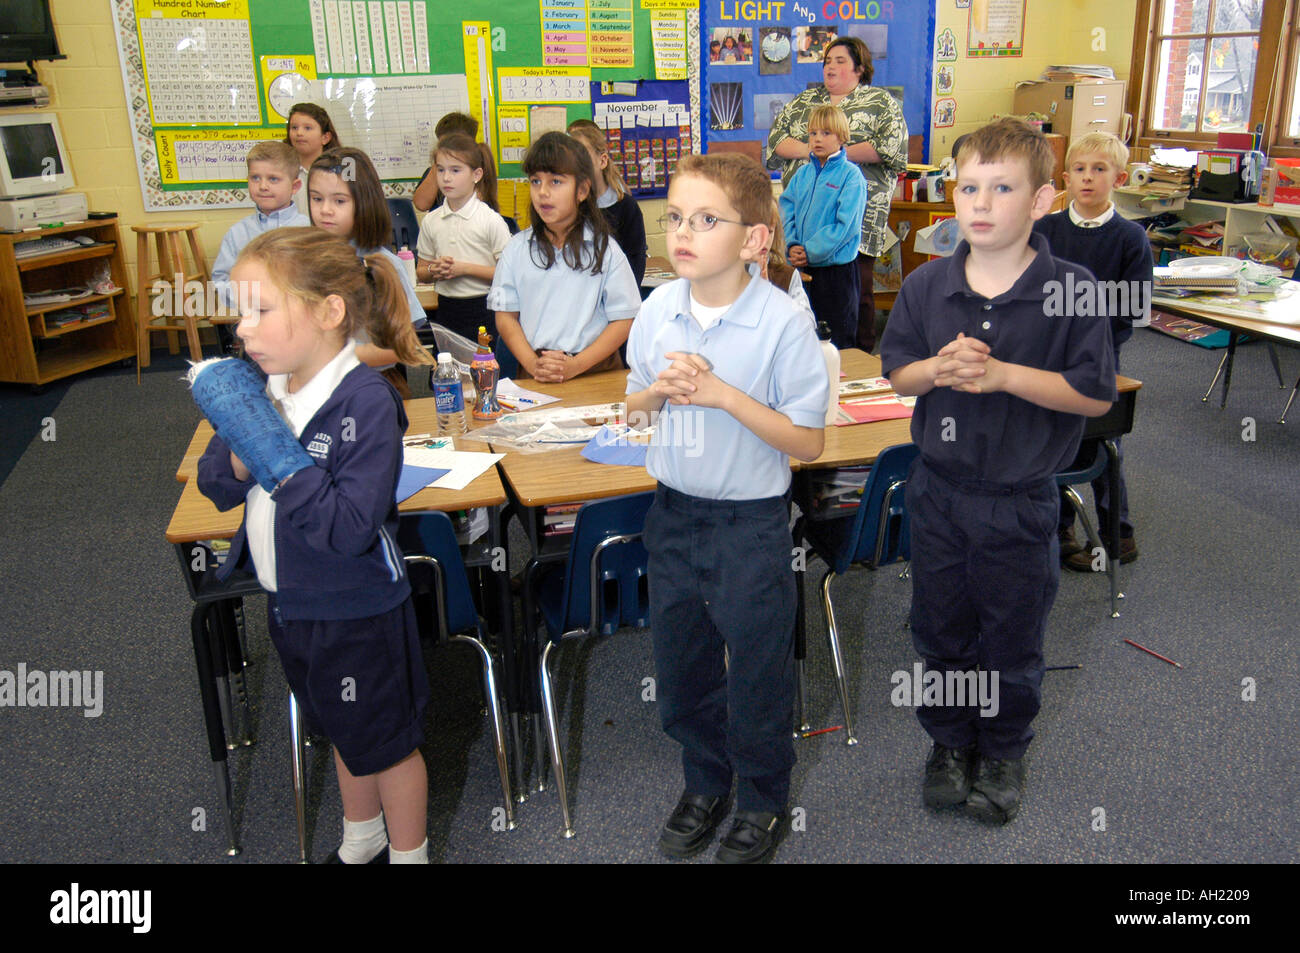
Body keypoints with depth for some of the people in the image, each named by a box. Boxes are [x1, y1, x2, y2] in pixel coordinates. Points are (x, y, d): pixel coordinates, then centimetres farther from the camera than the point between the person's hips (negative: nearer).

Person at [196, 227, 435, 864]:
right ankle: (361, 843, 52)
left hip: (356, 614, -7)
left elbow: (349, 529, -32)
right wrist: (238, 455, -20)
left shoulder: (366, 403, -27)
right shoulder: (263, 387, -5)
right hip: (288, 604, 8)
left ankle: (408, 852, 41)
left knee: (386, 743, 16)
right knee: (344, 735, 28)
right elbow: (215, 486, 2)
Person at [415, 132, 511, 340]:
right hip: (446, 310, 4)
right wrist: (434, 270, -8)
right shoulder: (431, 221, 7)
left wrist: (465, 268, -15)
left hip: (483, 311, -4)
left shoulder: (491, 220, -7)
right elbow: (421, 271, 15)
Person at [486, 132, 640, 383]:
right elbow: (506, 316, 9)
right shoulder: (518, 248, 9)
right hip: (533, 377, 1)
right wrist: (533, 364, -7)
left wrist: (575, 366, -10)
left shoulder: (604, 249, 2)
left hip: (595, 371, -1)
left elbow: (624, 320, 0)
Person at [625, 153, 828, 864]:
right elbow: (632, 408, 10)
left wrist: (724, 395, -25)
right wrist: (660, 389, -13)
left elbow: (808, 442, -16)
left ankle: (762, 800, 38)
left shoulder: (783, 324, -18)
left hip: (751, 520, -5)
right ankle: (704, 784, 44)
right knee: (680, 664, 18)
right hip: (674, 512, 5)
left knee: (756, 672, 12)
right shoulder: (658, 310, -3)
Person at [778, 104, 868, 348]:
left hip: (836, 266, -5)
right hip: (803, 267, 5)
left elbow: (846, 224, -15)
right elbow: (785, 209, 6)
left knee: (839, 341, 2)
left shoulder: (851, 175, -8)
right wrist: (792, 245, -11)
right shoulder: (802, 173, 9)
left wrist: (810, 252, -17)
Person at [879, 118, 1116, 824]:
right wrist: (939, 368, -17)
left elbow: (1096, 395, -12)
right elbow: (895, 372, 4)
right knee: (940, 626, 17)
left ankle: (1005, 752, 37)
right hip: (938, 489, 3)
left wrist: (1004, 374, -22)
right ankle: (950, 741, 39)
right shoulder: (924, 286, -3)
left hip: (1021, 498, -2)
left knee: (1012, 635, 14)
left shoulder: (1072, 290, -12)